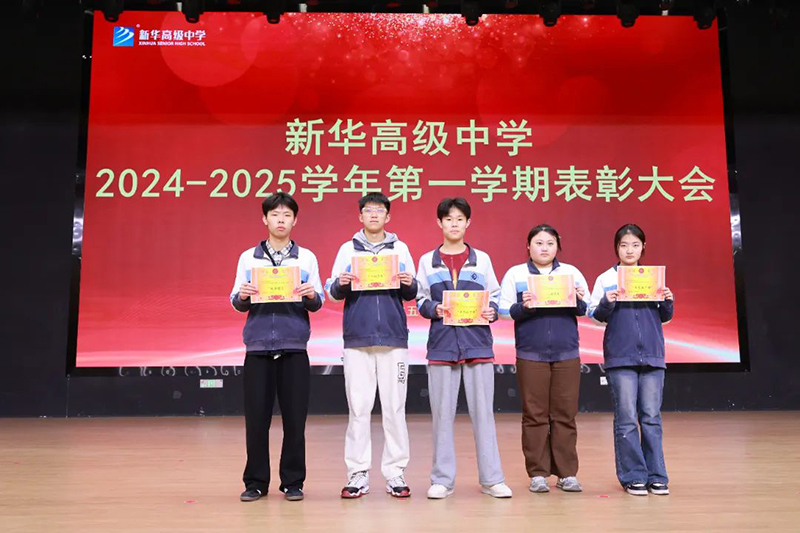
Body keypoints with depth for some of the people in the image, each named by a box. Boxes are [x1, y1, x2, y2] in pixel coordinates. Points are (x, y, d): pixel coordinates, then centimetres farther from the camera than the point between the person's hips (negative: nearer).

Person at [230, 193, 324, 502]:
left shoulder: (307, 258, 8)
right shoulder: (248, 258, 9)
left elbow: (318, 304, 5)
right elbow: (237, 304, 7)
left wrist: (311, 295, -17)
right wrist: (242, 296, -15)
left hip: (294, 348, 0)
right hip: (258, 347, 1)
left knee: (294, 418, 2)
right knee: (256, 418, 3)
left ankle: (293, 482, 16)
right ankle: (256, 481, 18)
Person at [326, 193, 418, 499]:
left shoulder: (400, 249, 11)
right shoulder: (347, 249, 10)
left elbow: (411, 295, 10)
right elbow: (333, 293, 6)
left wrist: (409, 284, -12)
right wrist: (340, 284, -15)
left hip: (394, 337, 0)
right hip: (357, 337, 0)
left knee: (394, 407, 2)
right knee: (358, 407, 2)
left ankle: (395, 472, 11)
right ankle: (358, 474, 10)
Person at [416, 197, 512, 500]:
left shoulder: (482, 259, 12)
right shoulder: (428, 261, 10)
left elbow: (495, 296, 12)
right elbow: (420, 300, 8)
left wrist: (492, 311, -9)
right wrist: (434, 309, -12)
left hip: (477, 342, 0)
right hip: (442, 343, 0)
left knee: (483, 410, 0)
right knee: (442, 413, 2)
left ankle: (491, 479, 10)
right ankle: (442, 480, 12)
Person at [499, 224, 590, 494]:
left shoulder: (572, 272, 12)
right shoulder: (515, 274, 6)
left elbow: (586, 310, 9)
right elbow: (504, 310, 0)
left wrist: (578, 300, -12)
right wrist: (523, 307, -19)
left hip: (566, 354, 2)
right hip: (530, 354, -2)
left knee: (565, 414, 4)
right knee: (535, 415, 2)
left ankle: (567, 473, 13)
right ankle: (537, 474, 11)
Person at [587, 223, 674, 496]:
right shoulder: (606, 279, 4)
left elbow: (664, 317, 12)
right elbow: (595, 316, 1)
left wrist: (668, 302, -7)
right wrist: (607, 303, -18)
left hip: (652, 356, 2)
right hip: (620, 357, -2)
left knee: (652, 417, 6)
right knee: (627, 419, 0)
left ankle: (656, 476, 15)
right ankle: (633, 476, 10)